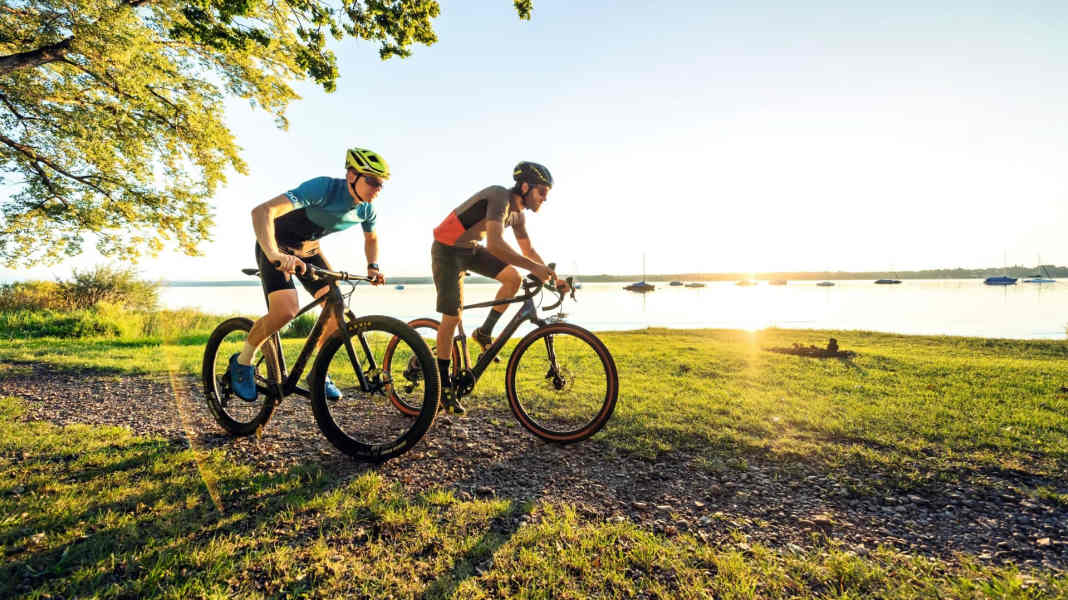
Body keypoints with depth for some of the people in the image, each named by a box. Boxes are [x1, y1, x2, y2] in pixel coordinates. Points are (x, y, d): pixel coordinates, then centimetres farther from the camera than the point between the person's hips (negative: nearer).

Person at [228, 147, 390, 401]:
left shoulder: (366, 209, -12)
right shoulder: (323, 188, -33)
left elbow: (371, 238, 11)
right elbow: (262, 211, -42)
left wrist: (373, 266, -6)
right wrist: (274, 254, -57)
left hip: (308, 250, 6)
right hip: (276, 247, -6)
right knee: (286, 310, -25)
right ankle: (242, 362, 2)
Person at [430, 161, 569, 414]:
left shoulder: (517, 214, 0)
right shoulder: (499, 197, -27)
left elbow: (528, 250, 11)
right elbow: (494, 244, -41)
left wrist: (554, 278, 4)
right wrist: (535, 267, -41)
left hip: (471, 249, 8)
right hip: (448, 249, -8)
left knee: (513, 278, -10)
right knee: (452, 317, -9)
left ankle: (484, 333, 7)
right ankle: (443, 385, 5)